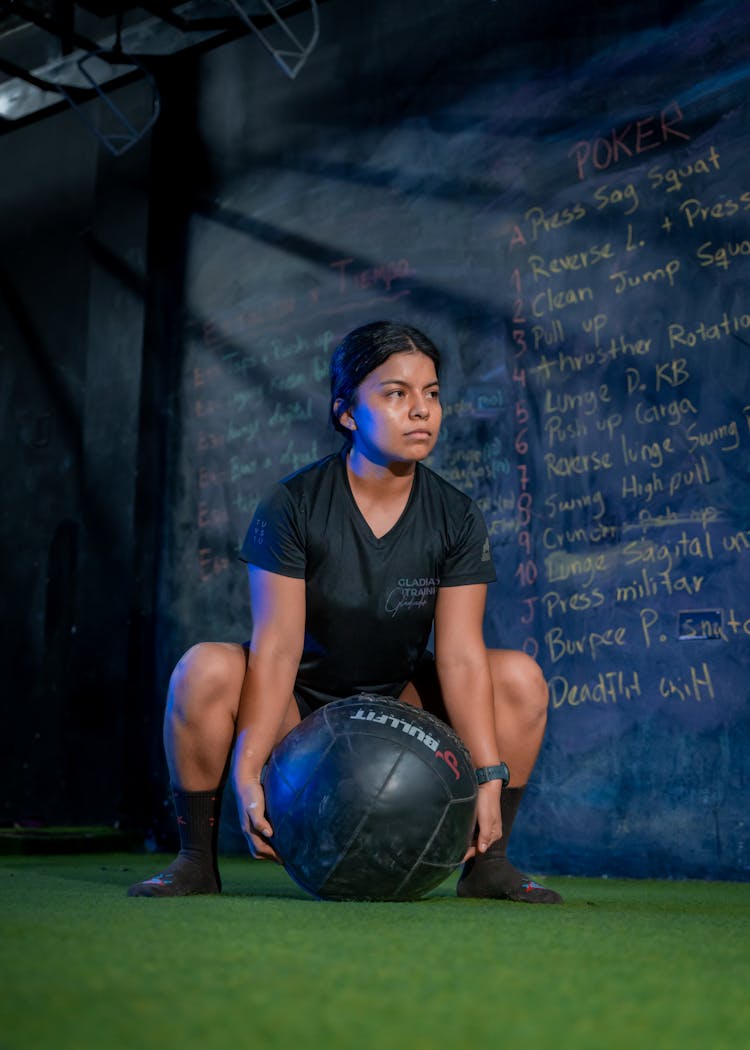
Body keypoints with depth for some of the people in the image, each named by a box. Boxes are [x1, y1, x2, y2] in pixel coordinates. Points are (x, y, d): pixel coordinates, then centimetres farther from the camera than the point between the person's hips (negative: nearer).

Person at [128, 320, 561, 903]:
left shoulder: (457, 518, -9)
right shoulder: (292, 506, -17)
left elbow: (459, 655, -15)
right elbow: (277, 648, -22)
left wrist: (490, 777, -25)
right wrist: (247, 773, -32)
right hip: (299, 703, -2)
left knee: (521, 676, -18)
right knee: (206, 668, -31)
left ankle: (488, 862, -4)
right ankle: (196, 859, -12)